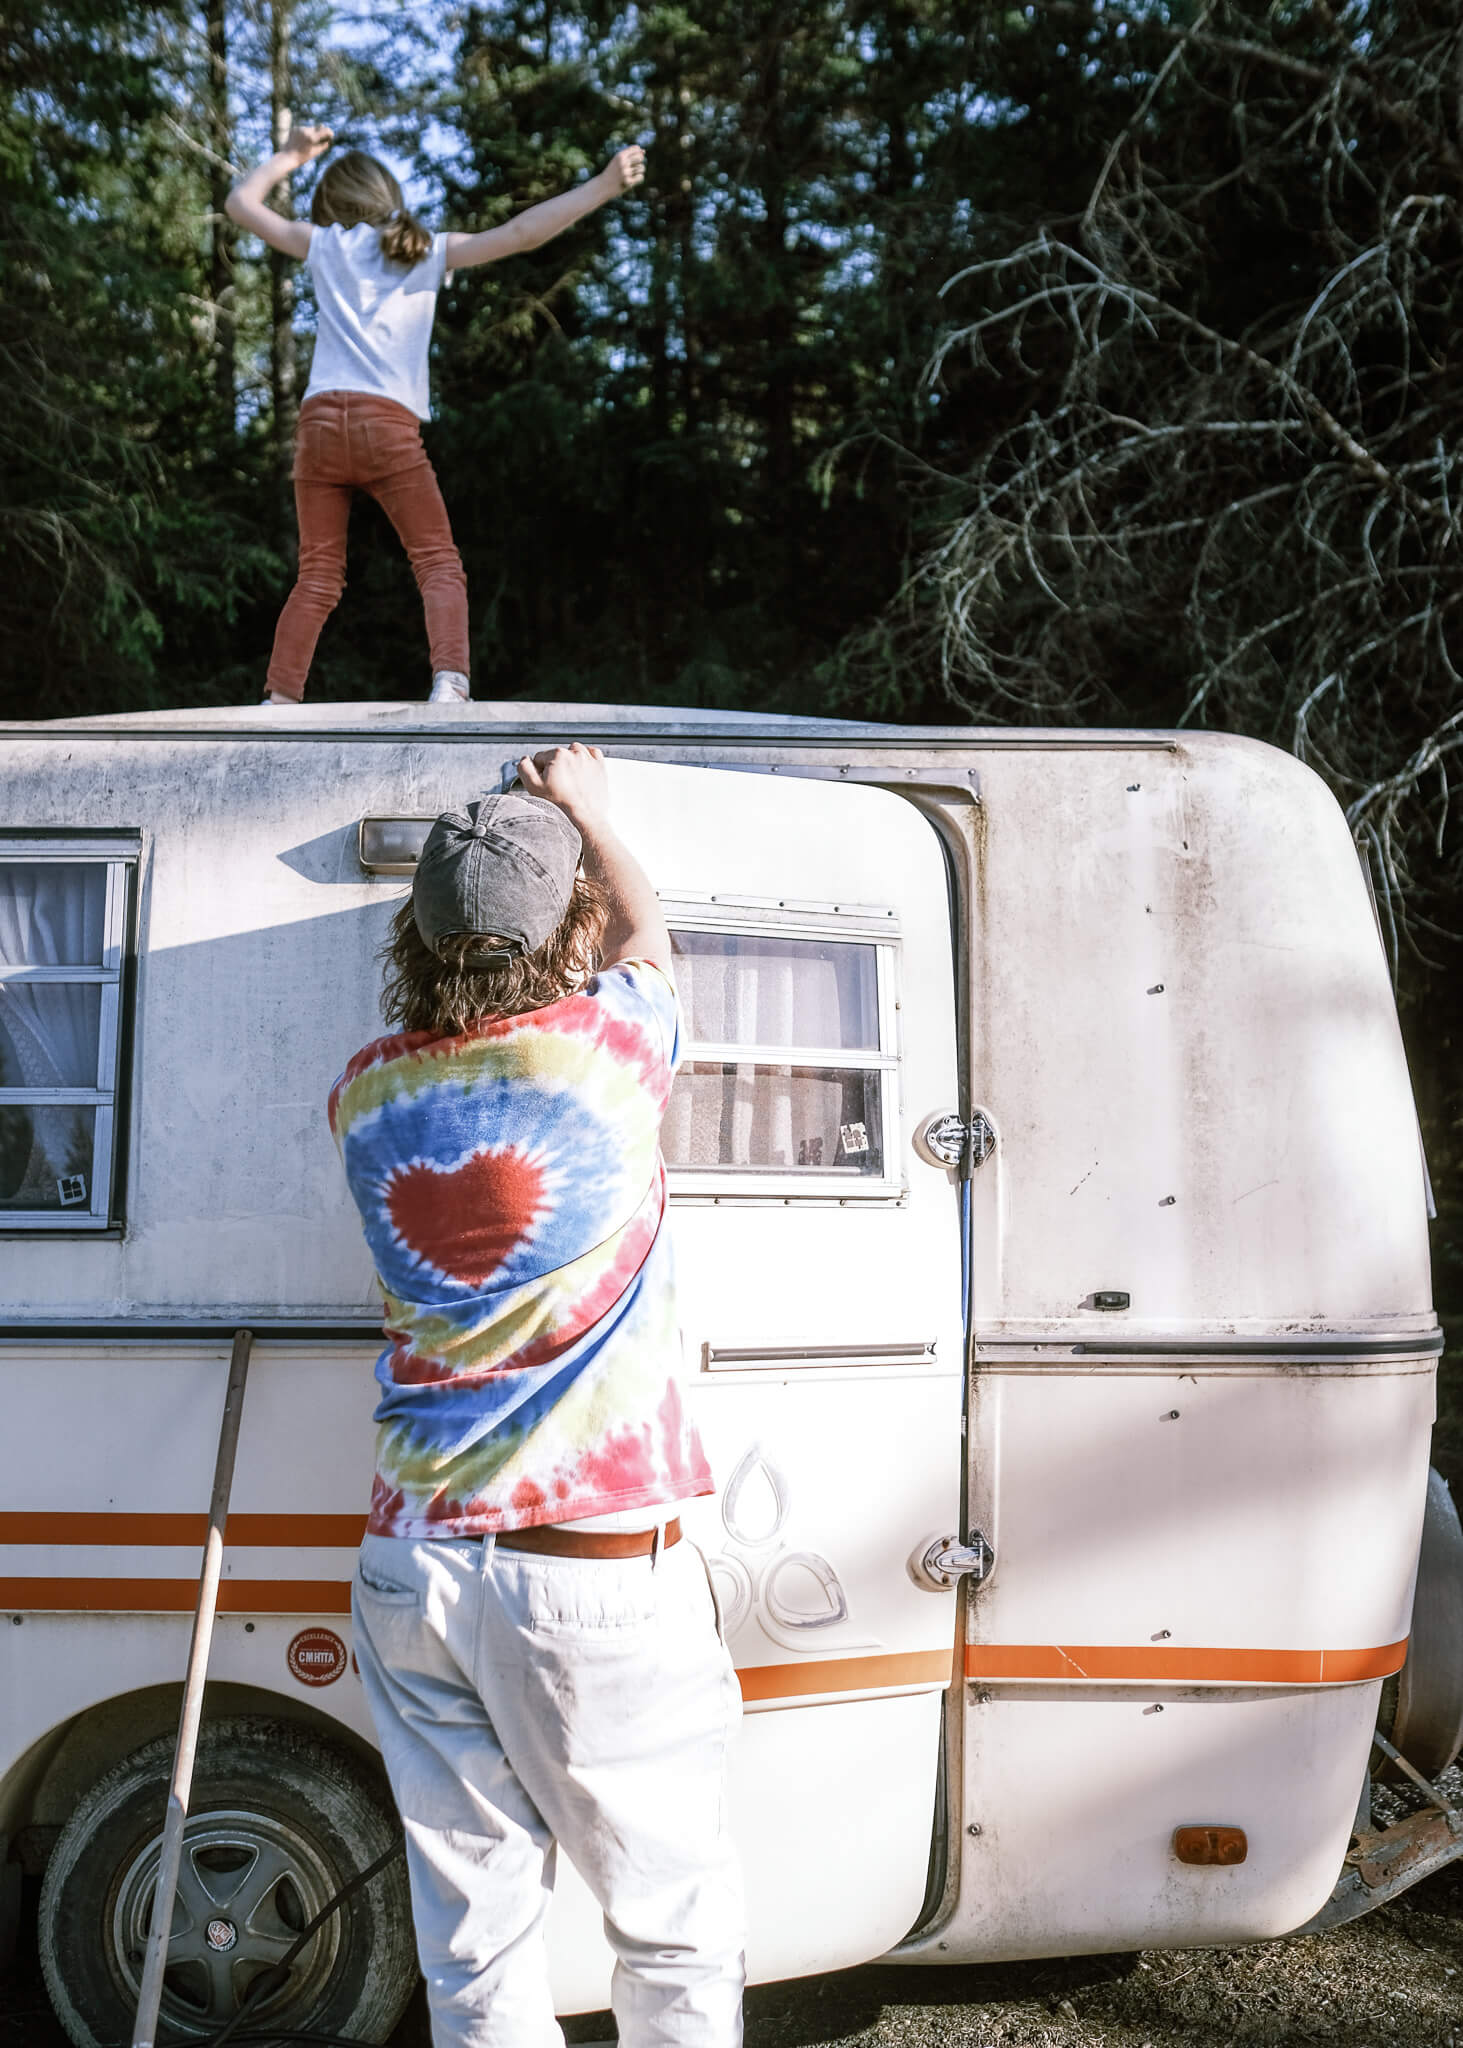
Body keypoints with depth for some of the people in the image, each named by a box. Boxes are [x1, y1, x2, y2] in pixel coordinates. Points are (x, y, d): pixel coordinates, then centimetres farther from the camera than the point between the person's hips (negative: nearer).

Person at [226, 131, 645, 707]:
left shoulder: (325, 245, 16)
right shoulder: (431, 251, 13)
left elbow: (240, 202, 28)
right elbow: (520, 233, 4)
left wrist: (288, 157, 40)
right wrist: (605, 186, 4)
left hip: (320, 421, 2)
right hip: (389, 426, -2)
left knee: (318, 577, 8)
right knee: (438, 563, -1)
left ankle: (279, 699, 1)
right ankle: (449, 680, -24)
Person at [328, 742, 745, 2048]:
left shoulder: (369, 1094, 1)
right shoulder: (602, 1049, -11)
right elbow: (644, 934, 11)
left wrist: (510, 841, 35)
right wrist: (585, 812, 30)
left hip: (412, 1567, 5)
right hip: (589, 1570, -5)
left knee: (473, 1935, 15)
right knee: (677, 1918, 13)